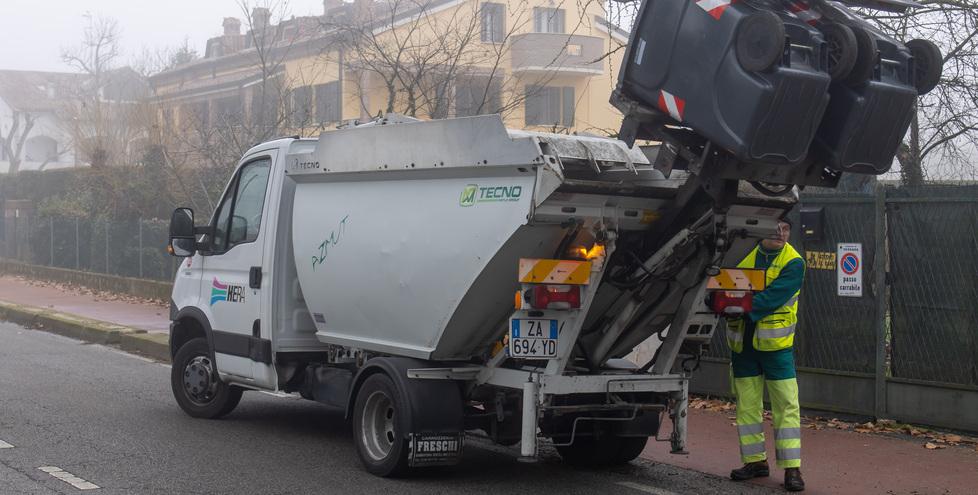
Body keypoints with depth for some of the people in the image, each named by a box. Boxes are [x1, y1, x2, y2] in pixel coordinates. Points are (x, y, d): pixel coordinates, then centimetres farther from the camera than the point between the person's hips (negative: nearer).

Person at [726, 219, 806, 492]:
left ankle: (792, 468, 0)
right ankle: (756, 461, 22)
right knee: (747, 405, 10)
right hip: (743, 343, 4)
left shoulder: (793, 262, -8)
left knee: (786, 406, -4)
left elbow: (772, 297, -20)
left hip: (776, 343, -4)